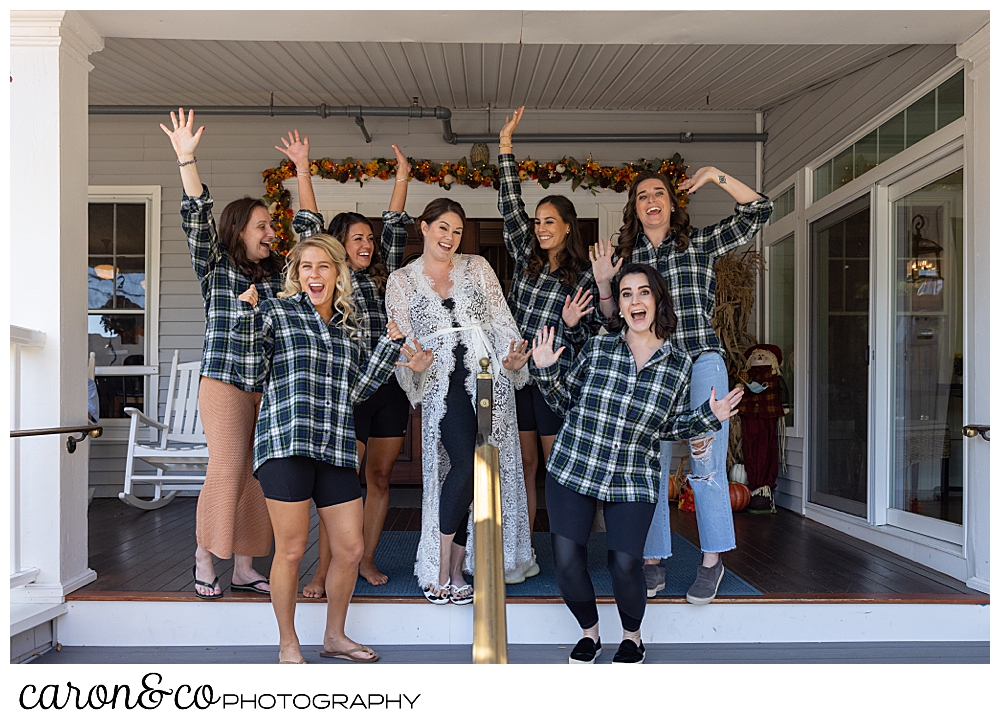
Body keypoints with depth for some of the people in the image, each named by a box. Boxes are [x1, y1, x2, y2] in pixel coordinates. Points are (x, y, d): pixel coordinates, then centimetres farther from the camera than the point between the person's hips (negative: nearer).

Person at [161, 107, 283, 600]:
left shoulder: (278, 272, 17)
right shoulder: (216, 266, 3)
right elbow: (198, 218, -7)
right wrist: (186, 159, -16)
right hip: (225, 381, -5)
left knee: (257, 476, 5)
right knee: (226, 473, -8)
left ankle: (243, 568, 13)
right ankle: (204, 561, 10)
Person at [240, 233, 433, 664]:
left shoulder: (347, 329, 18)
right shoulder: (276, 312, 4)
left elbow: (356, 391, 12)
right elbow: (254, 373, -3)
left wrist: (389, 346, 10)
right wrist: (249, 317, -9)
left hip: (336, 450, 5)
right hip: (286, 445, -5)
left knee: (351, 548, 6)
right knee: (291, 549, 0)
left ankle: (335, 637, 27)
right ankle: (288, 646, 19)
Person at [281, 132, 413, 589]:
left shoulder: (383, 275, 14)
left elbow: (395, 228, 16)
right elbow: (309, 227, -1)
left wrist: (402, 178, 12)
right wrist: (302, 170, -4)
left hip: (390, 388, 5)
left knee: (380, 477, 10)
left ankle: (366, 560, 21)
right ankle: (325, 569, 2)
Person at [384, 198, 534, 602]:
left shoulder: (477, 268, 14)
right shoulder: (401, 281, 12)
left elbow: (501, 320, 9)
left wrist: (513, 357, -8)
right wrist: (412, 364, -14)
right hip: (444, 383, -2)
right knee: (466, 464, -20)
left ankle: (457, 568, 10)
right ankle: (441, 567, -8)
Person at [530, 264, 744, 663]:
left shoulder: (679, 364, 1)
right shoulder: (597, 348, -2)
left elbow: (669, 426, 12)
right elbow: (566, 403, 9)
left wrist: (709, 416, -2)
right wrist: (546, 372, -8)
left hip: (633, 479, 0)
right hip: (572, 467, 1)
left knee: (625, 564, -10)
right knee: (567, 562, -4)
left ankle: (632, 635, 24)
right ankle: (589, 632, 26)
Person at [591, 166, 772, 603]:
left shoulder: (700, 243, 10)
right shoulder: (626, 256, 16)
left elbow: (759, 210, 6)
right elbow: (614, 321, 15)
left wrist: (716, 175, 1)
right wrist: (603, 284, 0)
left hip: (702, 362, -2)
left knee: (706, 464, -11)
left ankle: (712, 560, 2)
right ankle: (653, 563, 13)